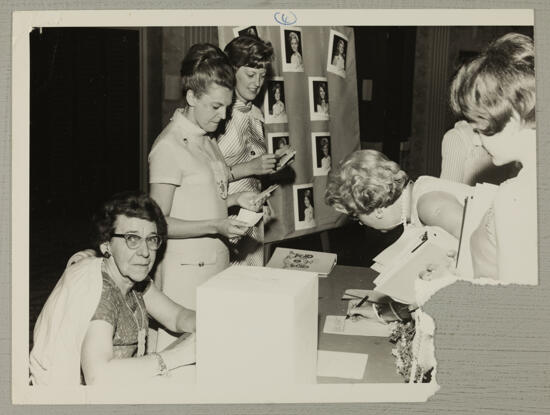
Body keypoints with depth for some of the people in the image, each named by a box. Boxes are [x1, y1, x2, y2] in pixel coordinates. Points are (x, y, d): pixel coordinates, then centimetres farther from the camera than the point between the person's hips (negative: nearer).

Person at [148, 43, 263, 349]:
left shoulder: (208, 140, 12)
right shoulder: (169, 146, -13)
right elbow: (159, 223, -14)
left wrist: (235, 200, 5)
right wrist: (216, 226, -21)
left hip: (217, 264, 8)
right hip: (186, 269, -8)